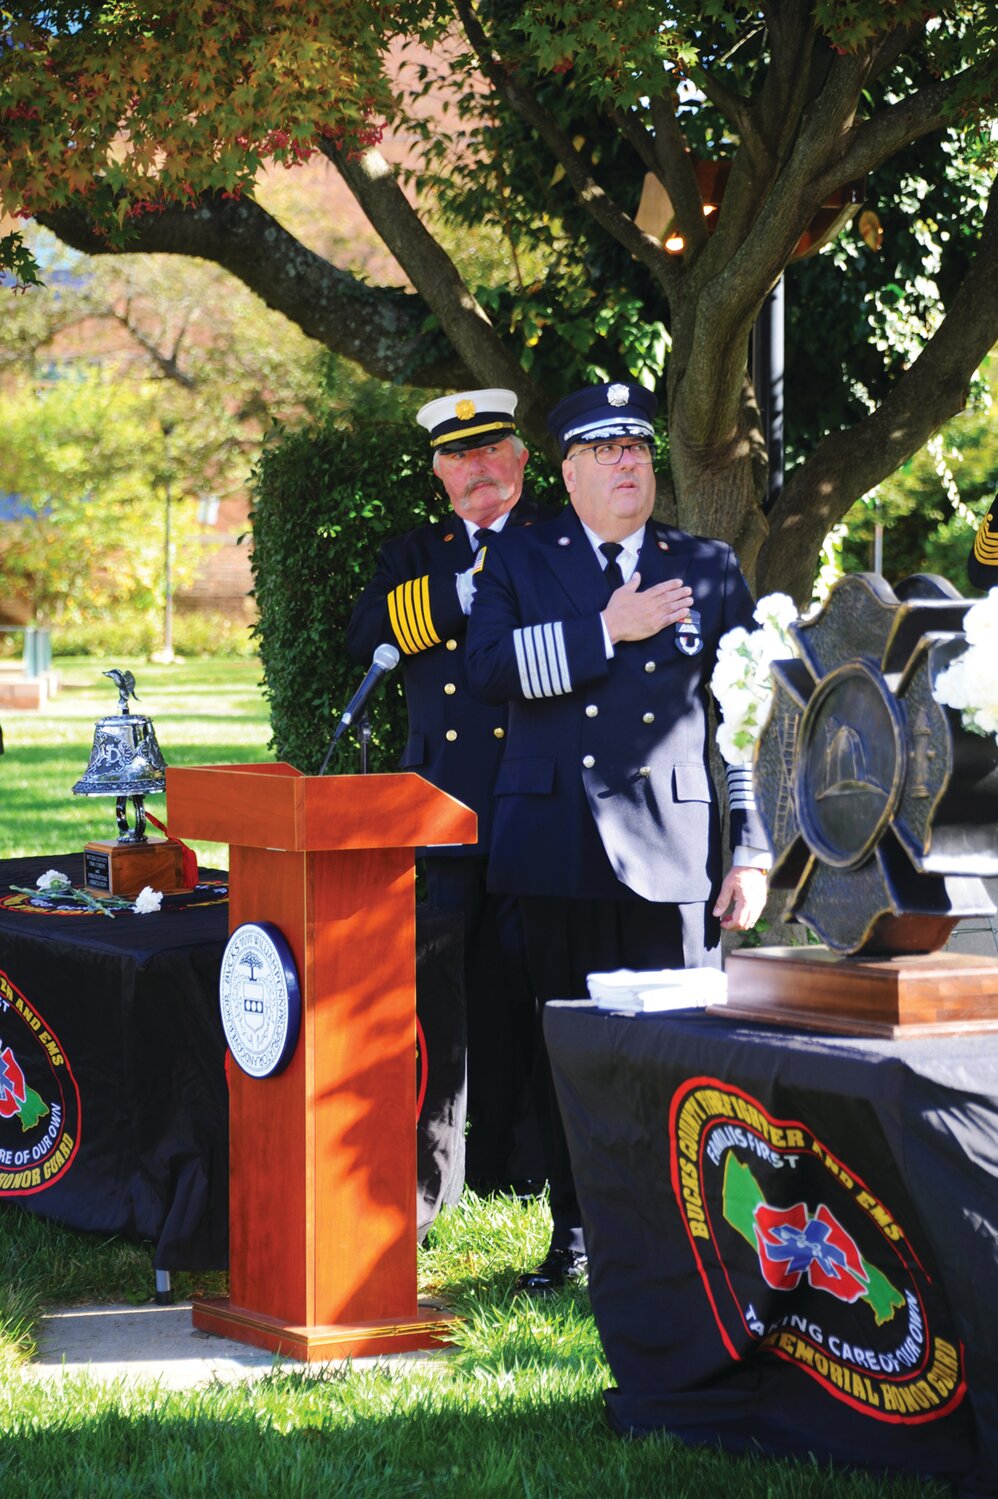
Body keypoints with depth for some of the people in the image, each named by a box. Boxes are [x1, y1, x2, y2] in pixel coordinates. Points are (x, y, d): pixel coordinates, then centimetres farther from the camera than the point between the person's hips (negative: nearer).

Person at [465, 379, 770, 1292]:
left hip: (672, 850, 0)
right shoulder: (521, 563, 11)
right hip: (560, 847, 1)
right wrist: (604, 630, -11)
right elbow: (493, 668, -7)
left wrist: (754, 852, 4)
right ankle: (575, 1233, 17)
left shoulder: (708, 568, 11)